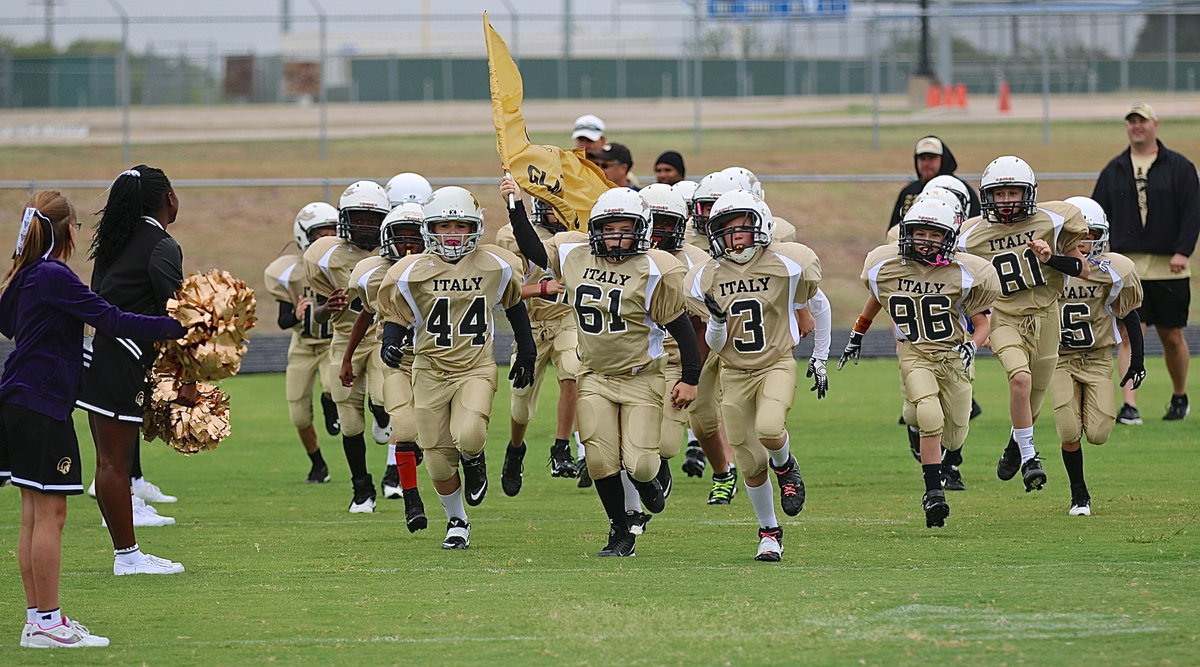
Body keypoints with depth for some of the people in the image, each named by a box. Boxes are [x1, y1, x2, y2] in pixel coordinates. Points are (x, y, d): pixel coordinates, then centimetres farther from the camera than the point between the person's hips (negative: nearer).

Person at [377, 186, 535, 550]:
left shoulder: (496, 266, -2)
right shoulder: (411, 273, -6)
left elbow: (514, 306, 15)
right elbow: (396, 317, 4)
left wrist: (526, 353, 19)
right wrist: (390, 345, -17)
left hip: (477, 370, -1)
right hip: (430, 372, 1)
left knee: (469, 437, -27)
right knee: (439, 463, 2)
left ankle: (474, 459, 10)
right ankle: (457, 520, 28)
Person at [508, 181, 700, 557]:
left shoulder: (653, 271, -13)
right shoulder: (574, 255, -1)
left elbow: (681, 328, -8)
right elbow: (533, 250, 15)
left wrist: (690, 379, -8)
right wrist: (516, 207, 6)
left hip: (641, 378, -3)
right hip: (594, 378, 3)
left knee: (639, 464, -11)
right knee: (601, 463, -4)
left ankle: (646, 479, 28)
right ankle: (621, 534, 16)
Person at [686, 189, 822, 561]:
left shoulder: (787, 265, -10)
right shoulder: (706, 279, -4)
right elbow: (714, 344, 0)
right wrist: (716, 320, -22)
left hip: (777, 365, -2)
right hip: (734, 373, 2)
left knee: (769, 429, -31)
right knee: (752, 465, 4)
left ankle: (786, 467, 4)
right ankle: (769, 533, 26)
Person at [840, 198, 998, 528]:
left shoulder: (964, 274, -12)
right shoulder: (886, 267, -6)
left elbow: (982, 322, 0)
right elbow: (876, 297, 17)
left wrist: (972, 345, -20)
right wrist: (857, 335, 25)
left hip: (954, 355, 1)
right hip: (914, 355, -1)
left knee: (952, 438, 9)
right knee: (930, 417, -26)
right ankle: (933, 494, -15)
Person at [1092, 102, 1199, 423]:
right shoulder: (1114, 170, 10)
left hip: (1169, 268, -1)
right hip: (1127, 269, 1)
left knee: (1172, 337, 8)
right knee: (1130, 336, -10)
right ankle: (1129, 406, -16)